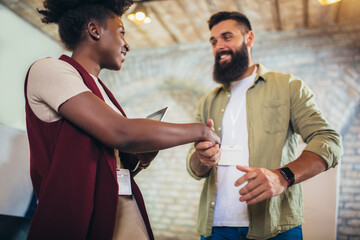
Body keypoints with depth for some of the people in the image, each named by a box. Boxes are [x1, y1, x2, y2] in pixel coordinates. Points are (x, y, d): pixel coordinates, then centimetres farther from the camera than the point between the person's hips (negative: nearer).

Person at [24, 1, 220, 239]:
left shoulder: (101, 91, 13)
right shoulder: (49, 69, -8)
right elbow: (119, 133, -21)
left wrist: (142, 158, 0)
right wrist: (200, 130, -12)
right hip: (81, 218, -6)